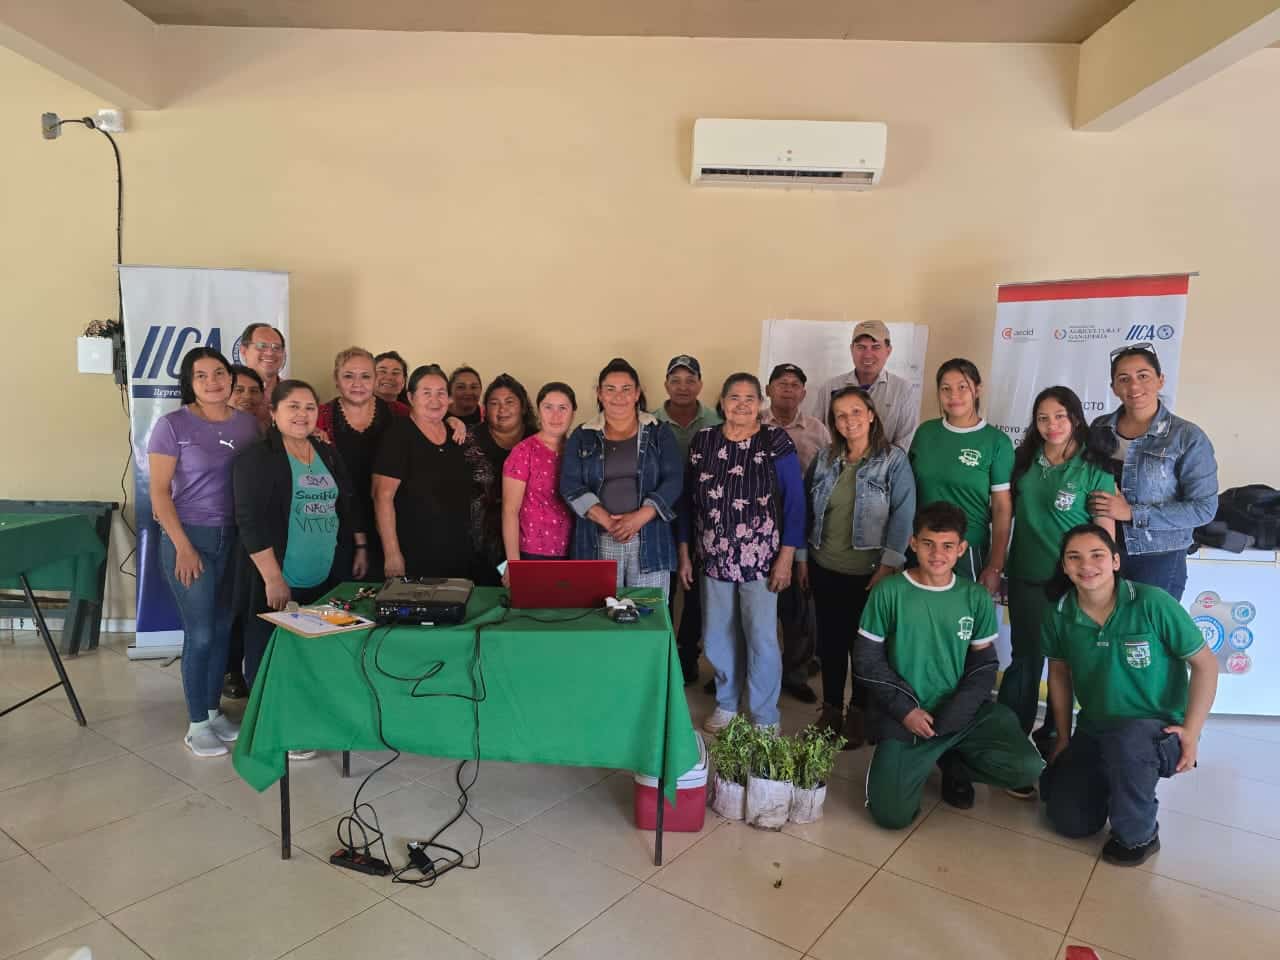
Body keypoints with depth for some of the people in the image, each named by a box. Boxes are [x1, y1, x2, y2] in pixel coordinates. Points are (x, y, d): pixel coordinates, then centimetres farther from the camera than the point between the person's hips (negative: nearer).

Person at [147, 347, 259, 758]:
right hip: (190, 537, -4)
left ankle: (214, 712, 28)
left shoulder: (247, 424, 4)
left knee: (223, 629, 12)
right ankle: (197, 724, 16)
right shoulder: (172, 425, -7)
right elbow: (159, 491, -9)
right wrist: (183, 546, -14)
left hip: (236, 537, 4)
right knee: (200, 634, 0)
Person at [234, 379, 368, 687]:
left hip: (332, 578, 5)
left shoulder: (329, 454, 12)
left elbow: (351, 505, 20)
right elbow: (252, 522, -14)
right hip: (283, 581, -5)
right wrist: (273, 579, -19)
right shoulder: (257, 459, -6)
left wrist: (361, 548, 12)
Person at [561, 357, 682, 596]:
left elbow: (673, 481, -1)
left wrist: (640, 517, -15)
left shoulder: (659, 433, 8)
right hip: (597, 544, 1)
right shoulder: (581, 436, 9)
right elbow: (570, 485, 0)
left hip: (650, 543, 0)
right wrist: (606, 520, -14)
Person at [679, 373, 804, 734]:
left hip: (760, 558, -3)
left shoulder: (776, 441, -6)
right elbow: (688, 498, 8)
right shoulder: (702, 440, 3)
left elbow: (794, 501, -6)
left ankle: (765, 719, 18)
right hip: (713, 557, 3)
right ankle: (726, 703, 34)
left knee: (761, 638, 1)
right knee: (717, 636, 12)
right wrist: (684, 553, 7)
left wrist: (786, 557, -10)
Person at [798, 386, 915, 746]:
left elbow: (903, 516, -12)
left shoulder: (894, 459, -8)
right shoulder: (824, 458, 3)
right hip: (825, 569, 4)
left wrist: (887, 566, -16)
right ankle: (830, 710, 31)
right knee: (829, 642, 13)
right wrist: (802, 556, 6)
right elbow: (805, 509, 8)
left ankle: (858, 713, 30)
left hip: (868, 572, -3)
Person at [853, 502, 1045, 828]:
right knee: (891, 815, -15)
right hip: (903, 717, -2)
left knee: (1027, 767, -19)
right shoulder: (888, 592, -8)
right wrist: (905, 709, -12)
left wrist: (949, 717, -11)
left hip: (963, 713, 3)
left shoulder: (977, 598, -1)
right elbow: (867, 659, -4)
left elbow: (984, 665, 2)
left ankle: (954, 763, 12)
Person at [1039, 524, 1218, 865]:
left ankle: (1139, 835, -9)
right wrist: (1064, 737, 7)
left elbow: (1205, 662, -11)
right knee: (1068, 820, -2)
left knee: (1125, 742, -39)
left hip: (1159, 728, -4)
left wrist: (1191, 730, -17)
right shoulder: (1060, 614, -8)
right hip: (1093, 730, 4)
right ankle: (1111, 782, 31)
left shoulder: (1153, 604, -20)